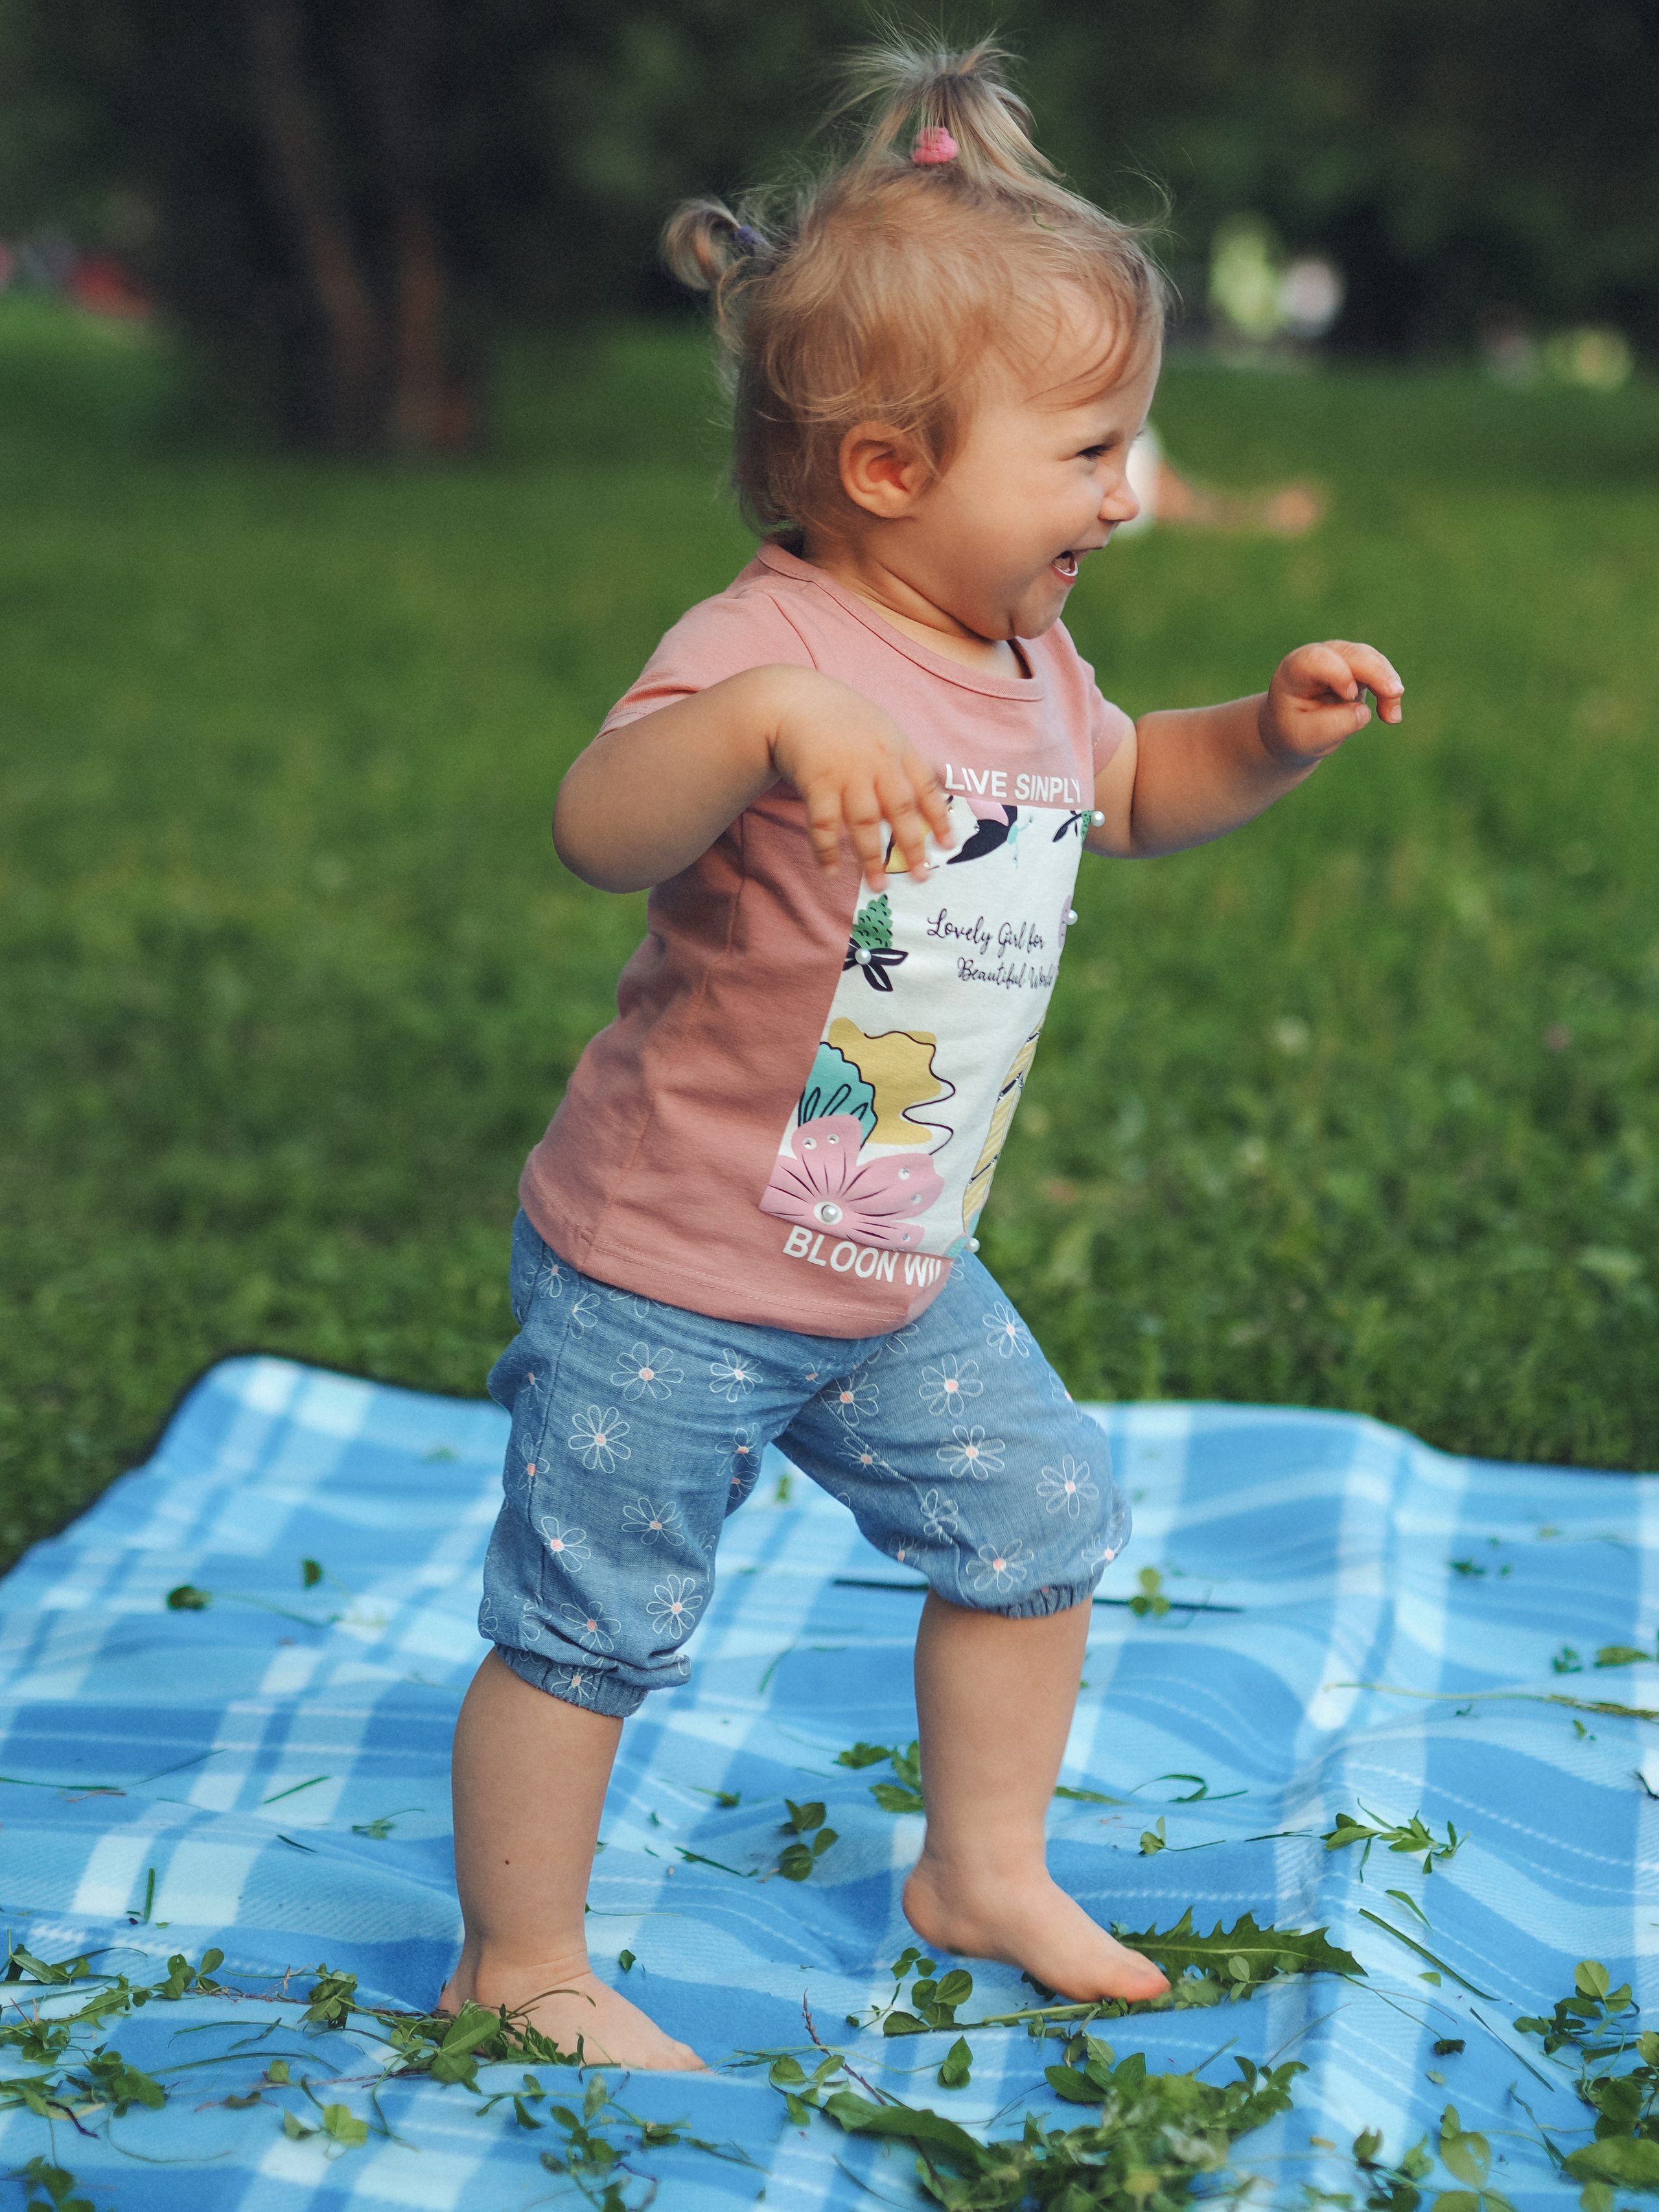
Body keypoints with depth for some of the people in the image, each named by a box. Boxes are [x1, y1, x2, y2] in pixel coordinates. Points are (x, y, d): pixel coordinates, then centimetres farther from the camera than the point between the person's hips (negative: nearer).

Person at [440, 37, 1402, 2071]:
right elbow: (601, 829, -41)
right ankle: (519, 1964, 26)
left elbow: (1131, 791, 22)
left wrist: (1275, 732, 3)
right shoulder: (773, 644, -25)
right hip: (661, 1279, -8)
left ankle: (983, 1871, 37)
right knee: (592, 1621, 4)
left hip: (903, 1277, 8)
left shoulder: (1027, 663, 3)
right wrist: (761, 721, -60)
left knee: (1040, 1518, 15)